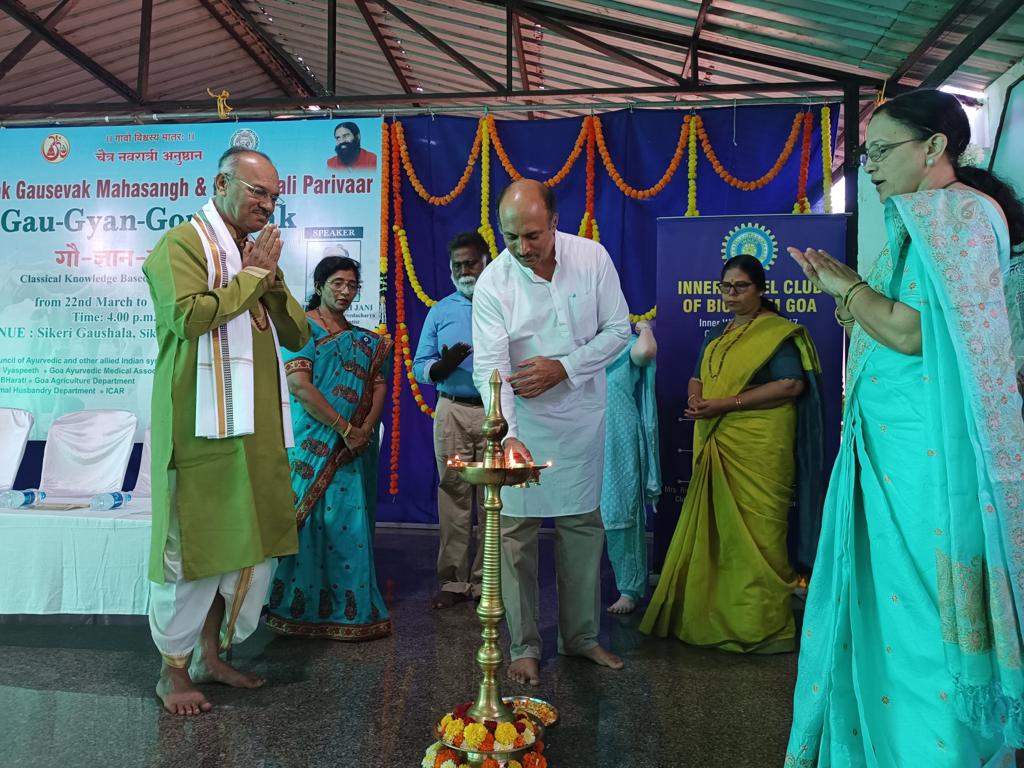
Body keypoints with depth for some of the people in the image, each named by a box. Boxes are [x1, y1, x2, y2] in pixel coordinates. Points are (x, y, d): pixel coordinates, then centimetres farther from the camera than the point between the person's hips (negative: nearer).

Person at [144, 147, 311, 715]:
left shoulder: (259, 251, 19)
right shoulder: (182, 244, -4)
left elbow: (298, 334, 14)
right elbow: (188, 315, -22)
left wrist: (271, 279, -2)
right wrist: (251, 275, -11)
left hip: (256, 425, 8)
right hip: (201, 424, -7)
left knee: (250, 542, 12)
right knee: (192, 545, 0)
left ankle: (210, 655, 27)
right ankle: (173, 671, 17)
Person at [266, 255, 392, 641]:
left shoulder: (365, 340, 16)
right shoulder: (301, 327, -2)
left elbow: (379, 384, 9)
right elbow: (298, 385, -13)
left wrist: (365, 429, -9)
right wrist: (344, 427, -14)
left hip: (353, 449, 5)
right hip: (313, 445, -5)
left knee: (350, 523, 5)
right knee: (310, 519, -2)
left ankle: (348, 607, 16)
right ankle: (301, 607, 10)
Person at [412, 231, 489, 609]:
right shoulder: (440, 311, 13)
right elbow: (419, 366, 7)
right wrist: (442, 366, -13)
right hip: (453, 411, 2)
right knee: (454, 494, 2)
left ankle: (486, 581, 13)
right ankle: (452, 580, 12)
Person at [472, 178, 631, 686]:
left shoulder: (592, 258, -8)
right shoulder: (492, 283, -14)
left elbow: (618, 329, -2)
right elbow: (490, 368, -21)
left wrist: (564, 367, -16)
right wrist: (507, 435, -35)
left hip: (581, 416, 3)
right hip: (521, 420, -2)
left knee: (583, 525, 11)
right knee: (516, 532, 1)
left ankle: (581, 636, 27)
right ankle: (524, 646, 17)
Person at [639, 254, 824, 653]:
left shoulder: (777, 331, -4)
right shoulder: (718, 333, 19)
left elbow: (791, 385, -15)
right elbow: (697, 378, 24)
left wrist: (726, 403, -18)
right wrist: (695, 398, -1)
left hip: (758, 447, -7)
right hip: (714, 445, 7)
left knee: (753, 532, -4)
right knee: (714, 528, 9)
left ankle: (760, 626, 7)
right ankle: (715, 616, 20)